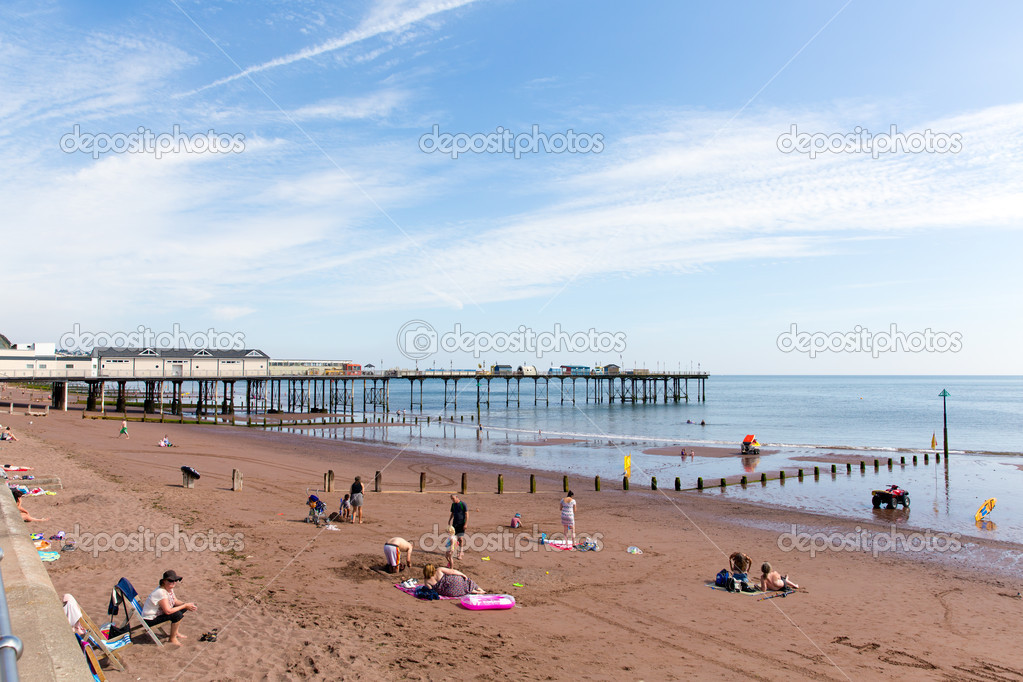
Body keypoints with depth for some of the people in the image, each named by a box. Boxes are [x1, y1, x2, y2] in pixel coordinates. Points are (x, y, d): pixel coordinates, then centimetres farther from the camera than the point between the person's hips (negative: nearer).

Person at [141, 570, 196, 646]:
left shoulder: (170, 589, 0)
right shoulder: (161, 592, -30)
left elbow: (176, 601, 9)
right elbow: (168, 611, -33)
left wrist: (187, 605, -10)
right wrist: (185, 606, -25)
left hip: (158, 613, 10)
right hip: (150, 620, -10)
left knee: (183, 608, 8)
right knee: (177, 615, -26)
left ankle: (175, 632, 21)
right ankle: (172, 639, -6)